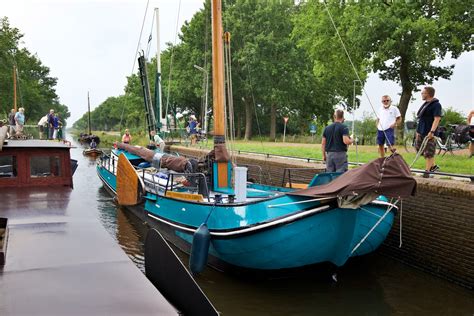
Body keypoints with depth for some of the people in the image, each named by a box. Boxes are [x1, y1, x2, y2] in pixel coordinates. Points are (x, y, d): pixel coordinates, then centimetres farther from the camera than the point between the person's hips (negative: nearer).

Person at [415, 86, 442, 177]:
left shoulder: (436, 105, -12)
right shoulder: (425, 104, 15)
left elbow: (437, 119, -19)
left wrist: (432, 131, -27)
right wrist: (418, 131, 21)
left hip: (429, 133, -9)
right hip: (421, 132, 9)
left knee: (428, 153, -5)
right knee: (420, 149, 14)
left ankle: (427, 171, 1)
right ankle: (433, 166, 28)